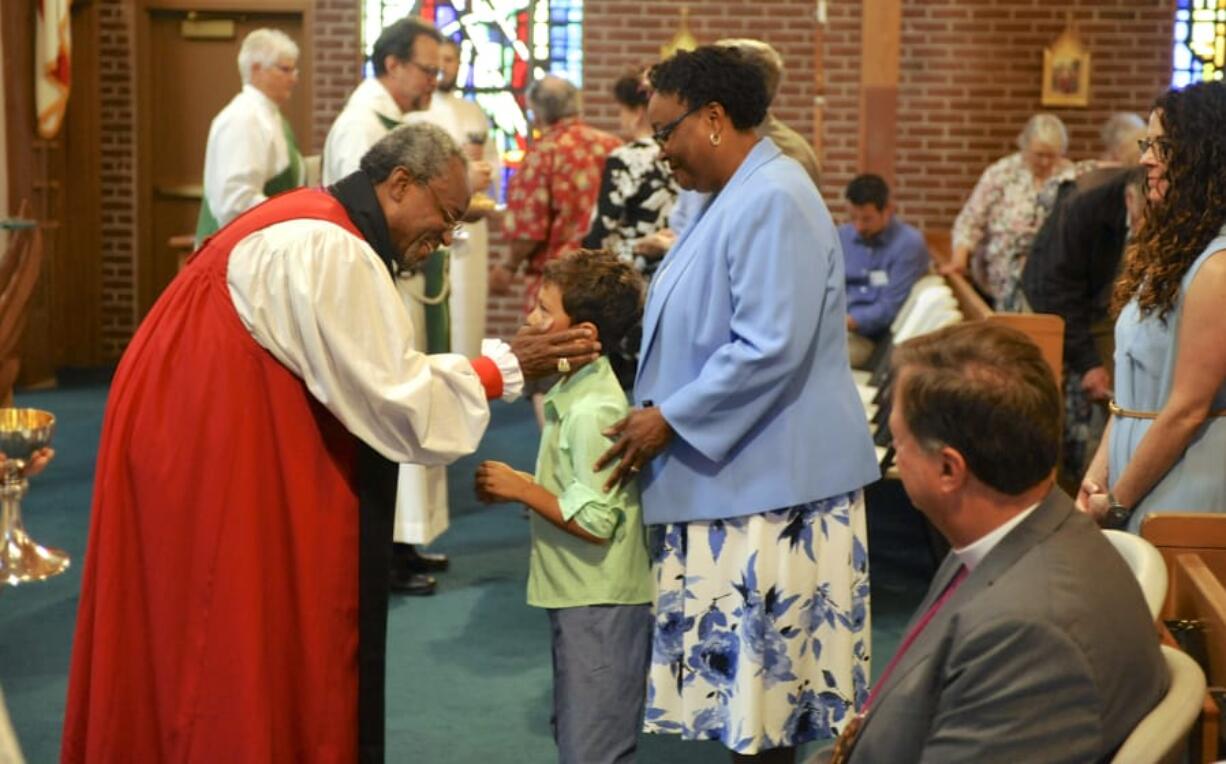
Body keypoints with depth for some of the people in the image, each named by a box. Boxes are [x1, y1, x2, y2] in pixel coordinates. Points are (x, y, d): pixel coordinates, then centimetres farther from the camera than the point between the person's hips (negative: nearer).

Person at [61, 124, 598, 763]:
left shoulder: (313, 228, 12)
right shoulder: (329, 250, -20)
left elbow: (366, 377, 12)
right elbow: (395, 398, -19)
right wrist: (504, 368, -10)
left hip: (198, 447, 10)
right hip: (218, 462, -10)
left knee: (214, 648, 18)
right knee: (251, 652, 1)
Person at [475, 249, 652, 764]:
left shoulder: (594, 411, -22)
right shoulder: (573, 391, 8)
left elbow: (594, 522, -24)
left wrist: (519, 487, -16)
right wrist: (520, 488, 3)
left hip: (601, 608, -10)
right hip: (578, 600, 10)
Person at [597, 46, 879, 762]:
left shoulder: (772, 200, -17)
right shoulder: (734, 198, 16)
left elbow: (771, 348, -24)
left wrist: (670, 419, -16)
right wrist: (658, 413, 16)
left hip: (768, 482, -10)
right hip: (730, 476, 10)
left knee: (760, 674, -1)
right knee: (740, 676, 14)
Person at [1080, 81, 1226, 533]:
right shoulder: (1170, 248, 9)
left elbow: (1187, 410, -19)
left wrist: (1117, 501, -10)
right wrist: (1100, 468, 4)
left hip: (1179, 488, -8)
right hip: (1136, 457, 8)